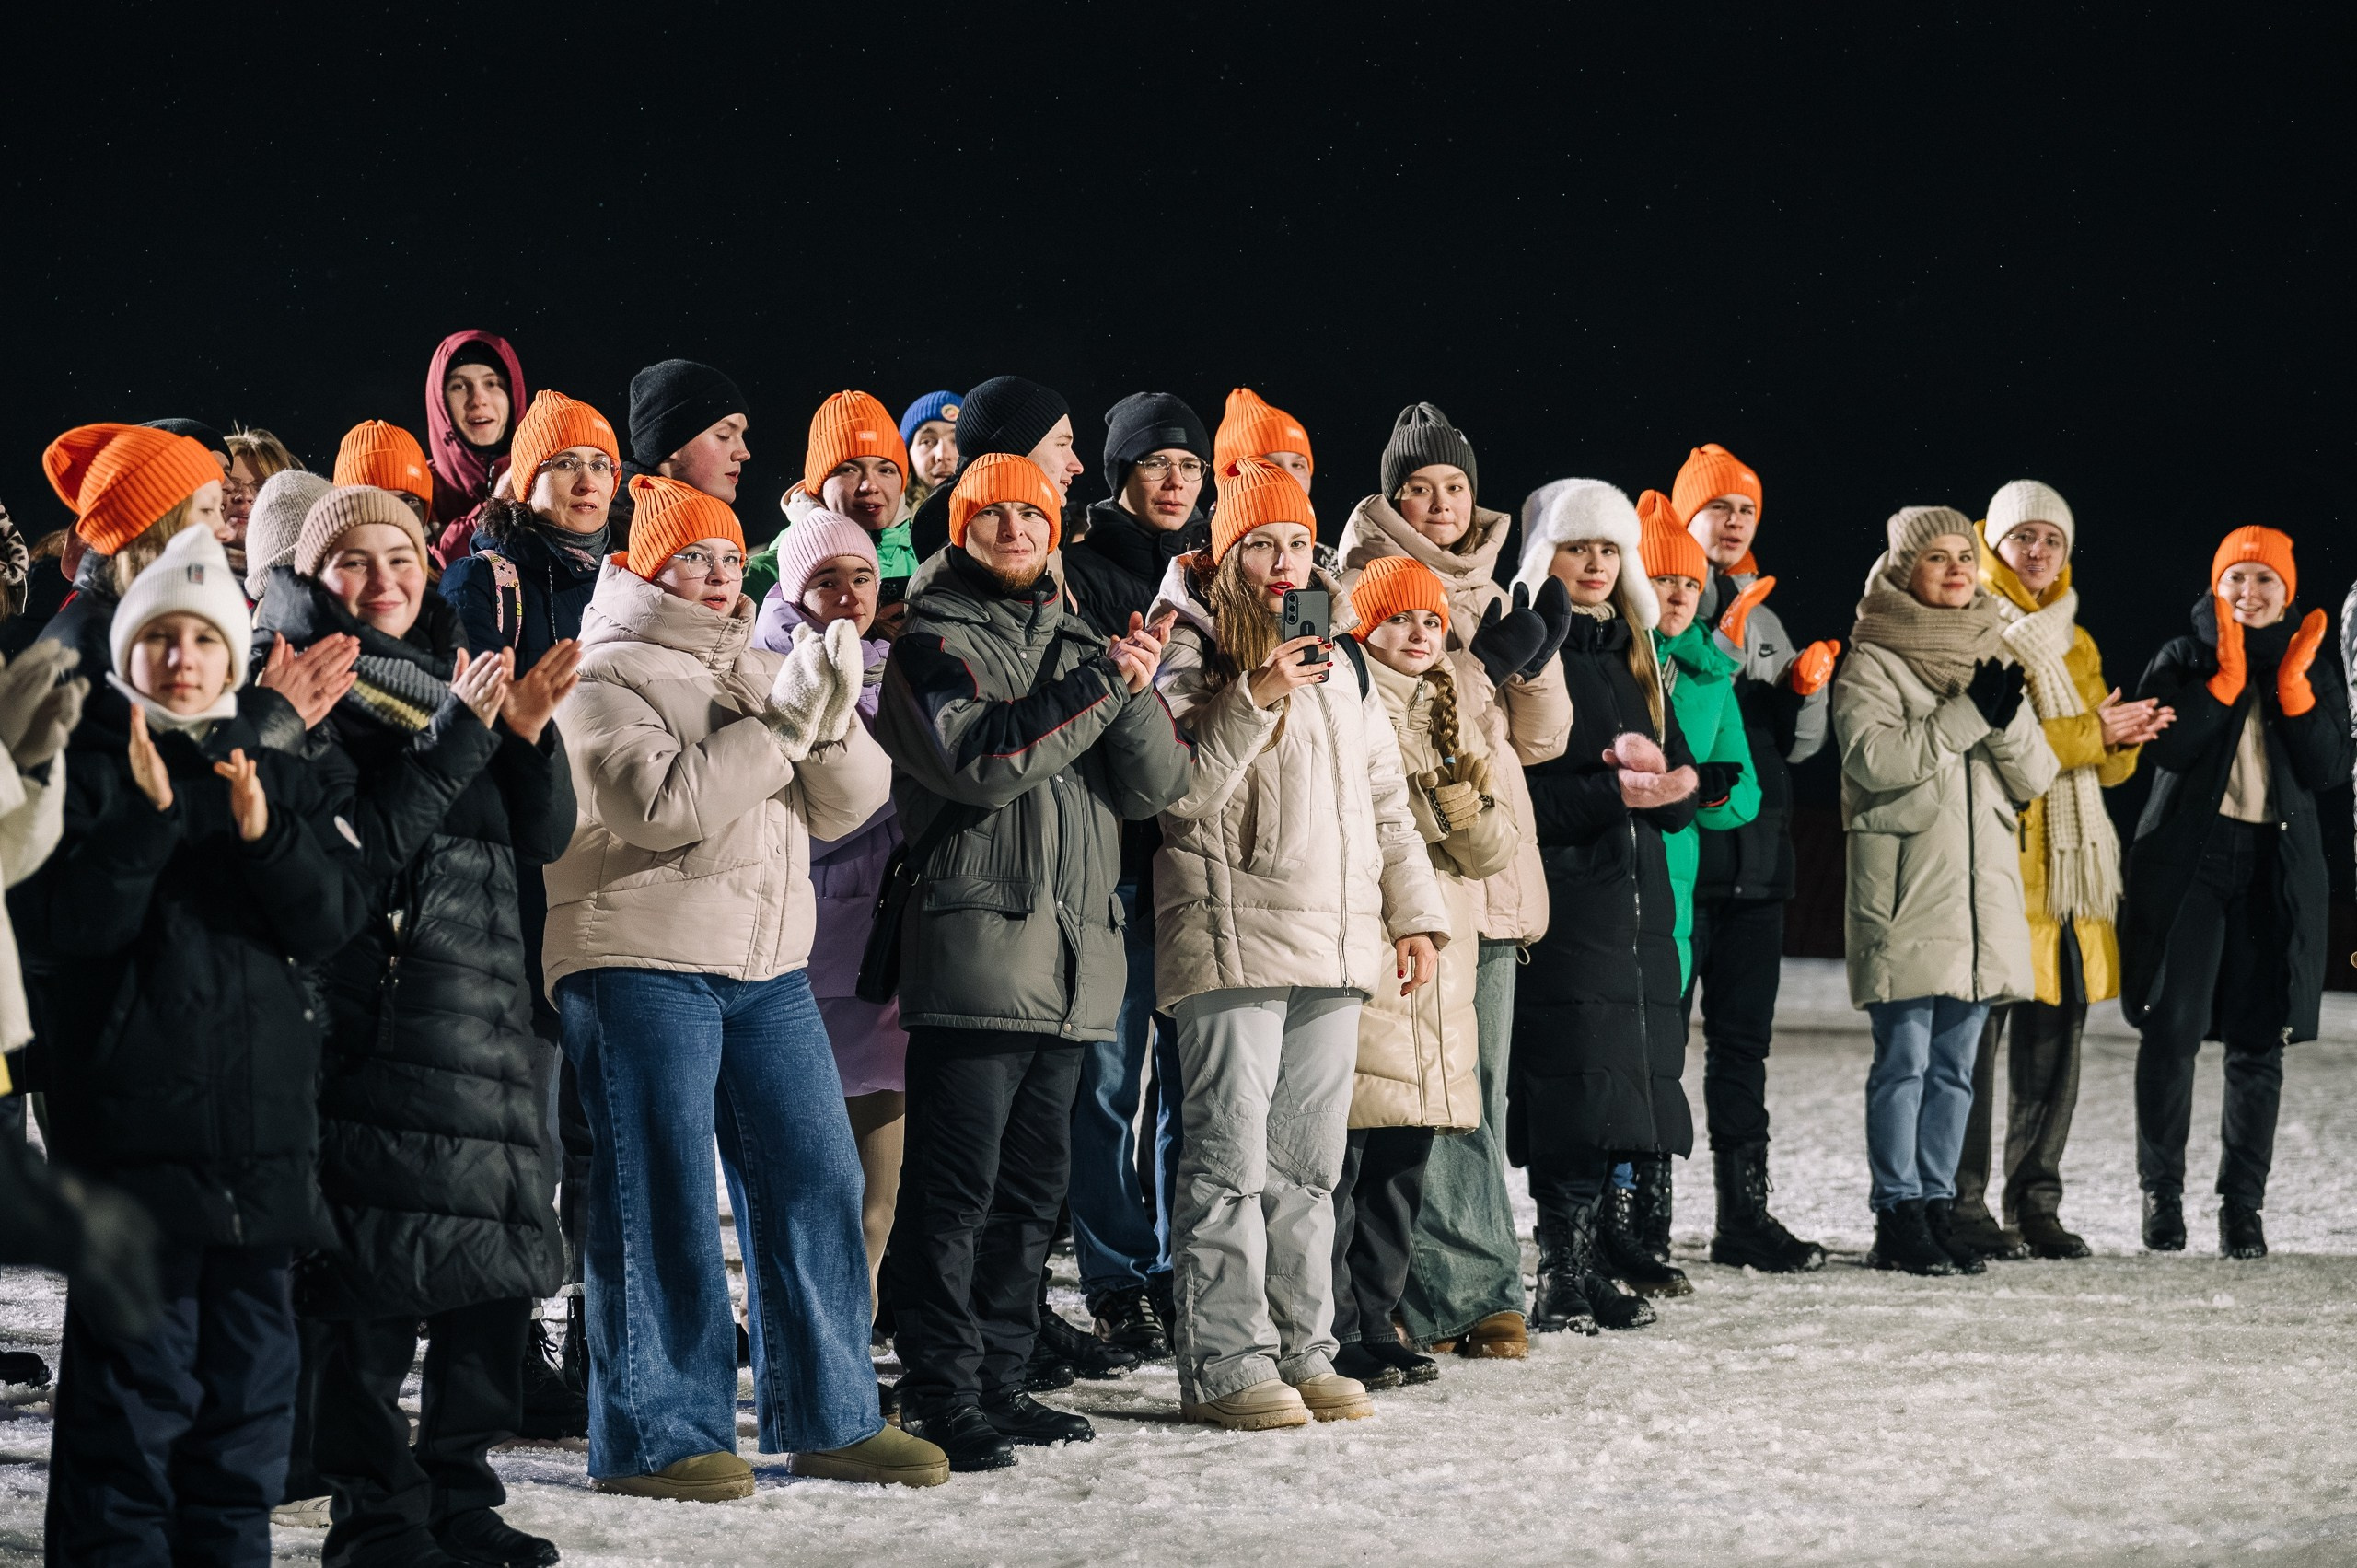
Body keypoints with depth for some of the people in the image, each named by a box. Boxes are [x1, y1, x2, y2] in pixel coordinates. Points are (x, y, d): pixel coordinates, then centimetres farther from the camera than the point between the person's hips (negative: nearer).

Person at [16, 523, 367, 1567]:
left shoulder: (278, 778, 15)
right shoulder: (88, 767, 2)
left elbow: (332, 920, 3)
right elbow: (55, 921, -11)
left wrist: (264, 834, -13)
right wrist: (149, 814, -21)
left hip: (263, 1118, 5)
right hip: (130, 1118, -5)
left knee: (251, 1363, 9)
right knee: (135, 1372, -7)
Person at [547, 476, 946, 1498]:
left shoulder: (755, 670, 19)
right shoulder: (608, 676, -2)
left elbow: (849, 804, 10)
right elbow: (658, 806, -18)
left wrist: (830, 719, -9)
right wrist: (779, 725, -15)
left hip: (767, 969, 7)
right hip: (643, 965, -7)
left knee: (814, 1182, 4)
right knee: (661, 1201, -5)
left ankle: (828, 1420, 12)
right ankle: (656, 1435, 1)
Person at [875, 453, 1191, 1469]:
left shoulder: (1078, 643, 18)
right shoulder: (934, 644, 1)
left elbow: (1156, 785, 9)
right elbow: (980, 760, -17)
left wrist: (1138, 693, -9)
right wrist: (1101, 686, -16)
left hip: (1076, 958, 6)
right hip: (978, 952, -6)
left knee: (1033, 1185, 11)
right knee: (954, 1185, -7)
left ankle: (998, 1377, 18)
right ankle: (941, 1395, -4)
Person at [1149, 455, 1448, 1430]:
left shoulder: (1338, 662, 19)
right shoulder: (1191, 651, -1)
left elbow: (1385, 798, 23)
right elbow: (1178, 787, -14)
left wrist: (1414, 913, 18)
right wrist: (1256, 699, -21)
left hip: (1336, 940, 7)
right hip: (1232, 937, -6)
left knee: (1309, 1161, 9)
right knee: (1231, 1155, -8)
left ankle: (1302, 1350, 15)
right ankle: (1225, 1365, -6)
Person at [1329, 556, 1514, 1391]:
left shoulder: (1453, 715, 17)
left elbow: (1493, 853, 10)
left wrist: (1469, 804, -7)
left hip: (1439, 964, 7)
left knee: (1403, 1164, 11)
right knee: (1340, 1157, -8)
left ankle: (1374, 1320, 19)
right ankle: (1332, 1336, -3)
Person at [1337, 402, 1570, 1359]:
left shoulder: (1490, 588, 20)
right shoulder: (1368, 578, 2)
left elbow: (1538, 739, 17)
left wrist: (1541, 658, -1)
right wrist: (1485, 664, -14)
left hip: (1490, 864, 6)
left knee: (1480, 1087, 7)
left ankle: (1466, 1294, 11)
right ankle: (1467, 1289, -7)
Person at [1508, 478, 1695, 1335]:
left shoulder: (1634, 655, 19)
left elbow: (1682, 778, 14)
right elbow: (1517, 794, -12)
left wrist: (1665, 779, -8)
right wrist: (1610, 791, -21)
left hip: (1637, 898, 7)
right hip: (1563, 900, -7)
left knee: (1617, 1098, 5)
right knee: (1575, 1093, -11)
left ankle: (1589, 1268, 12)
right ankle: (1562, 1280, -6)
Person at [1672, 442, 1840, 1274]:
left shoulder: (1762, 619, 19)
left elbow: (1795, 744, 18)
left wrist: (1805, 689, -1)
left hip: (1755, 854, 7)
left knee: (1743, 1038, 9)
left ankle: (1744, 1214, 13)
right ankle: (1640, 1208, -4)